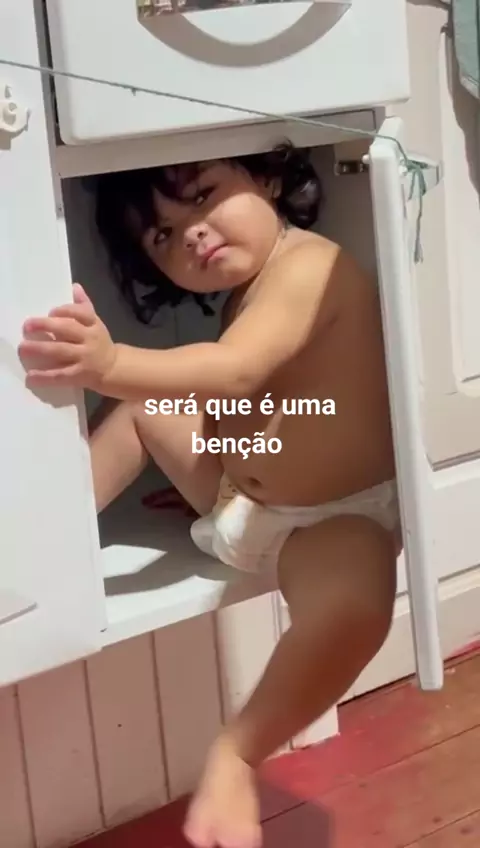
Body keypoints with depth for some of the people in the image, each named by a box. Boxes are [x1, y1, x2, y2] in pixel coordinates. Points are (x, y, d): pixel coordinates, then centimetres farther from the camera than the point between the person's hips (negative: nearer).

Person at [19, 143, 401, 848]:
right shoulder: (243, 295, 6)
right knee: (140, 408, 11)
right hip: (237, 498, 9)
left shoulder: (308, 266, -22)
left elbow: (233, 374, -39)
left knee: (353, 605, -39)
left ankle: (236, 753, -22)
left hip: (333, 521, -9)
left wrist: (113, 365, -51)